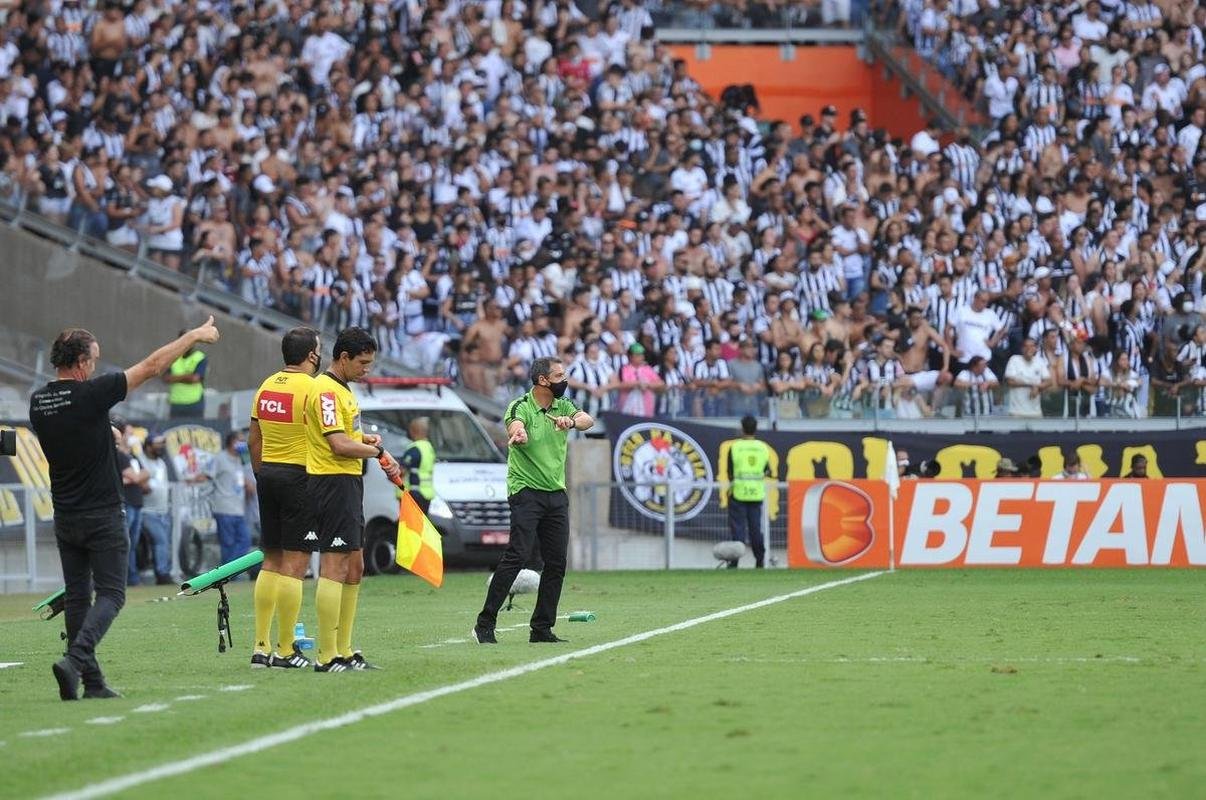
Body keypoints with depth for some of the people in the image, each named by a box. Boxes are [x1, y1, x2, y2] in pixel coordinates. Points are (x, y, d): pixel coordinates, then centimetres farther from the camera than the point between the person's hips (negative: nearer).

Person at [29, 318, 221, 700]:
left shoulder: (38, 402, 2)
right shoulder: (91, 394, -16)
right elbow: (152, 366, -8)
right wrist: (194, 336, 1)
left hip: (64, 517, 6)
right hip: (102, 517, -6)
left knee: (77, 597, 9)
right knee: (110, 594, -2)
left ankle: (92, 681, 8)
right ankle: (75, 659, -22)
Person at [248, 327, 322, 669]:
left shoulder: (266, 387, 9)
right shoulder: (313, 389, -12)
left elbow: (253, 441, 13)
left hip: (268, 473, 7)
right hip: (300, 476, -7)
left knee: (271, 561, 13)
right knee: (295, 563, -4)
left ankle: (261, 646, 12)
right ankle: (285, 650, -5)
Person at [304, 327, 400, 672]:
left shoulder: (341, 389, 19)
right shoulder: (326, 390, -14)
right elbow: (339, 444, -22)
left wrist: (364, 439, 7)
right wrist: (378, 452, -10)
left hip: (349, 483, 11)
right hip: (333, 483, -11)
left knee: (354, 568, 13)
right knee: (335, 567, -11)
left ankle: (343, 651, 18)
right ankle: (327, 657, -11)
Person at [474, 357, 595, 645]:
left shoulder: (562, 407, 9)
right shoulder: (520, 407, -8)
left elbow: (588, 420, -8)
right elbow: (515, 427, -30)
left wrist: (572, 421, -31)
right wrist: (517, 435, -55)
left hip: (557, 494, 6)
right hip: (526, 491, -6)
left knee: (557, 563, 3)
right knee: (517, 556, -16)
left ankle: (542, 629, 12)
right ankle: (485, 624, -13)